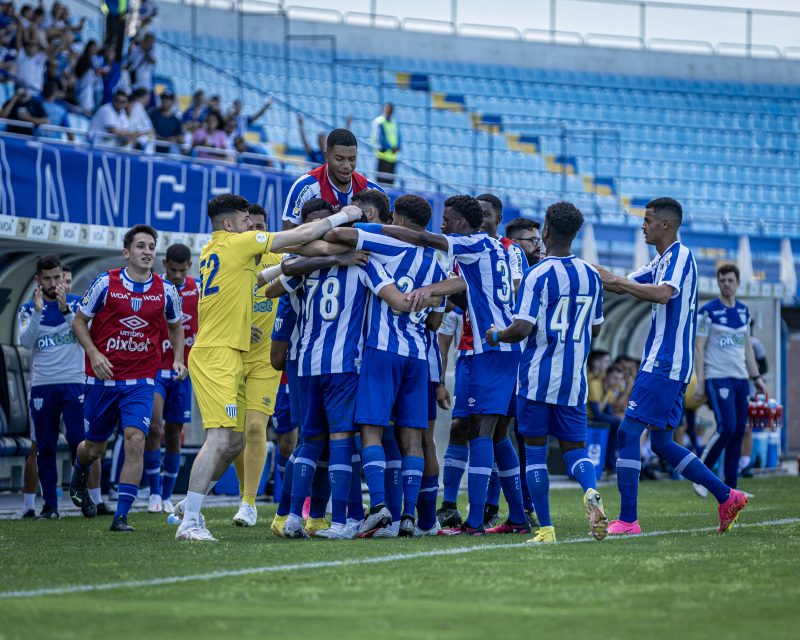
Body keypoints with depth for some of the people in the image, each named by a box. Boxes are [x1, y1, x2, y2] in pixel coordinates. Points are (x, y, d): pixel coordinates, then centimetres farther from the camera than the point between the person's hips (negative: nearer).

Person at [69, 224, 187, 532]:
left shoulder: (166, 291, 0)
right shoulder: (106, 283, -6)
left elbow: (175, 326, 18)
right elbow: (79, 321, 1)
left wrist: (178, 358, 2)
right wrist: (93, 354, -14)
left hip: (140, 382, 1)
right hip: (102, 377, 0)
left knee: (135, 440, -18)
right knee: (94, 447, 10)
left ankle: (121, 516, -12)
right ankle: (80, 472, 49)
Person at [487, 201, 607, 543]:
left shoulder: (537, 275, -12)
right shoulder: (592, 276, 6)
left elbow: (522, 329, -17)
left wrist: (496, 335, 3)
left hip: (538, 378, -4)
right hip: (574, 380, 4)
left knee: (535, 450, 5)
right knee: (574, 447, 10)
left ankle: (545, 528, 4)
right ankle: (591, 491, -22)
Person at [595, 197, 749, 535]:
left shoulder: (680, 255, -12)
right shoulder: (660, 261, 19)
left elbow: (663, 294, -29)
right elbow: (624, 285, 27)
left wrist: (617, 281, -25)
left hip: (665, 365, -10)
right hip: (661, 364, 10)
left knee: (628, 433, -10)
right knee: (662, 443, 14)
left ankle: (627, 520, -10)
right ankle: (727, 497, 17)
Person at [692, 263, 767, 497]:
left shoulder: (743, 311, 13)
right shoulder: (708, 311, -5)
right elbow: (698, 348, -7)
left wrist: (756, 377, 17)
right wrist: (700, 382, -13)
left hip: (740, 379, 6)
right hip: (718, 378, -6)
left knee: (738, 432, 3)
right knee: (727, 428, -18)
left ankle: (730, 486, 9)